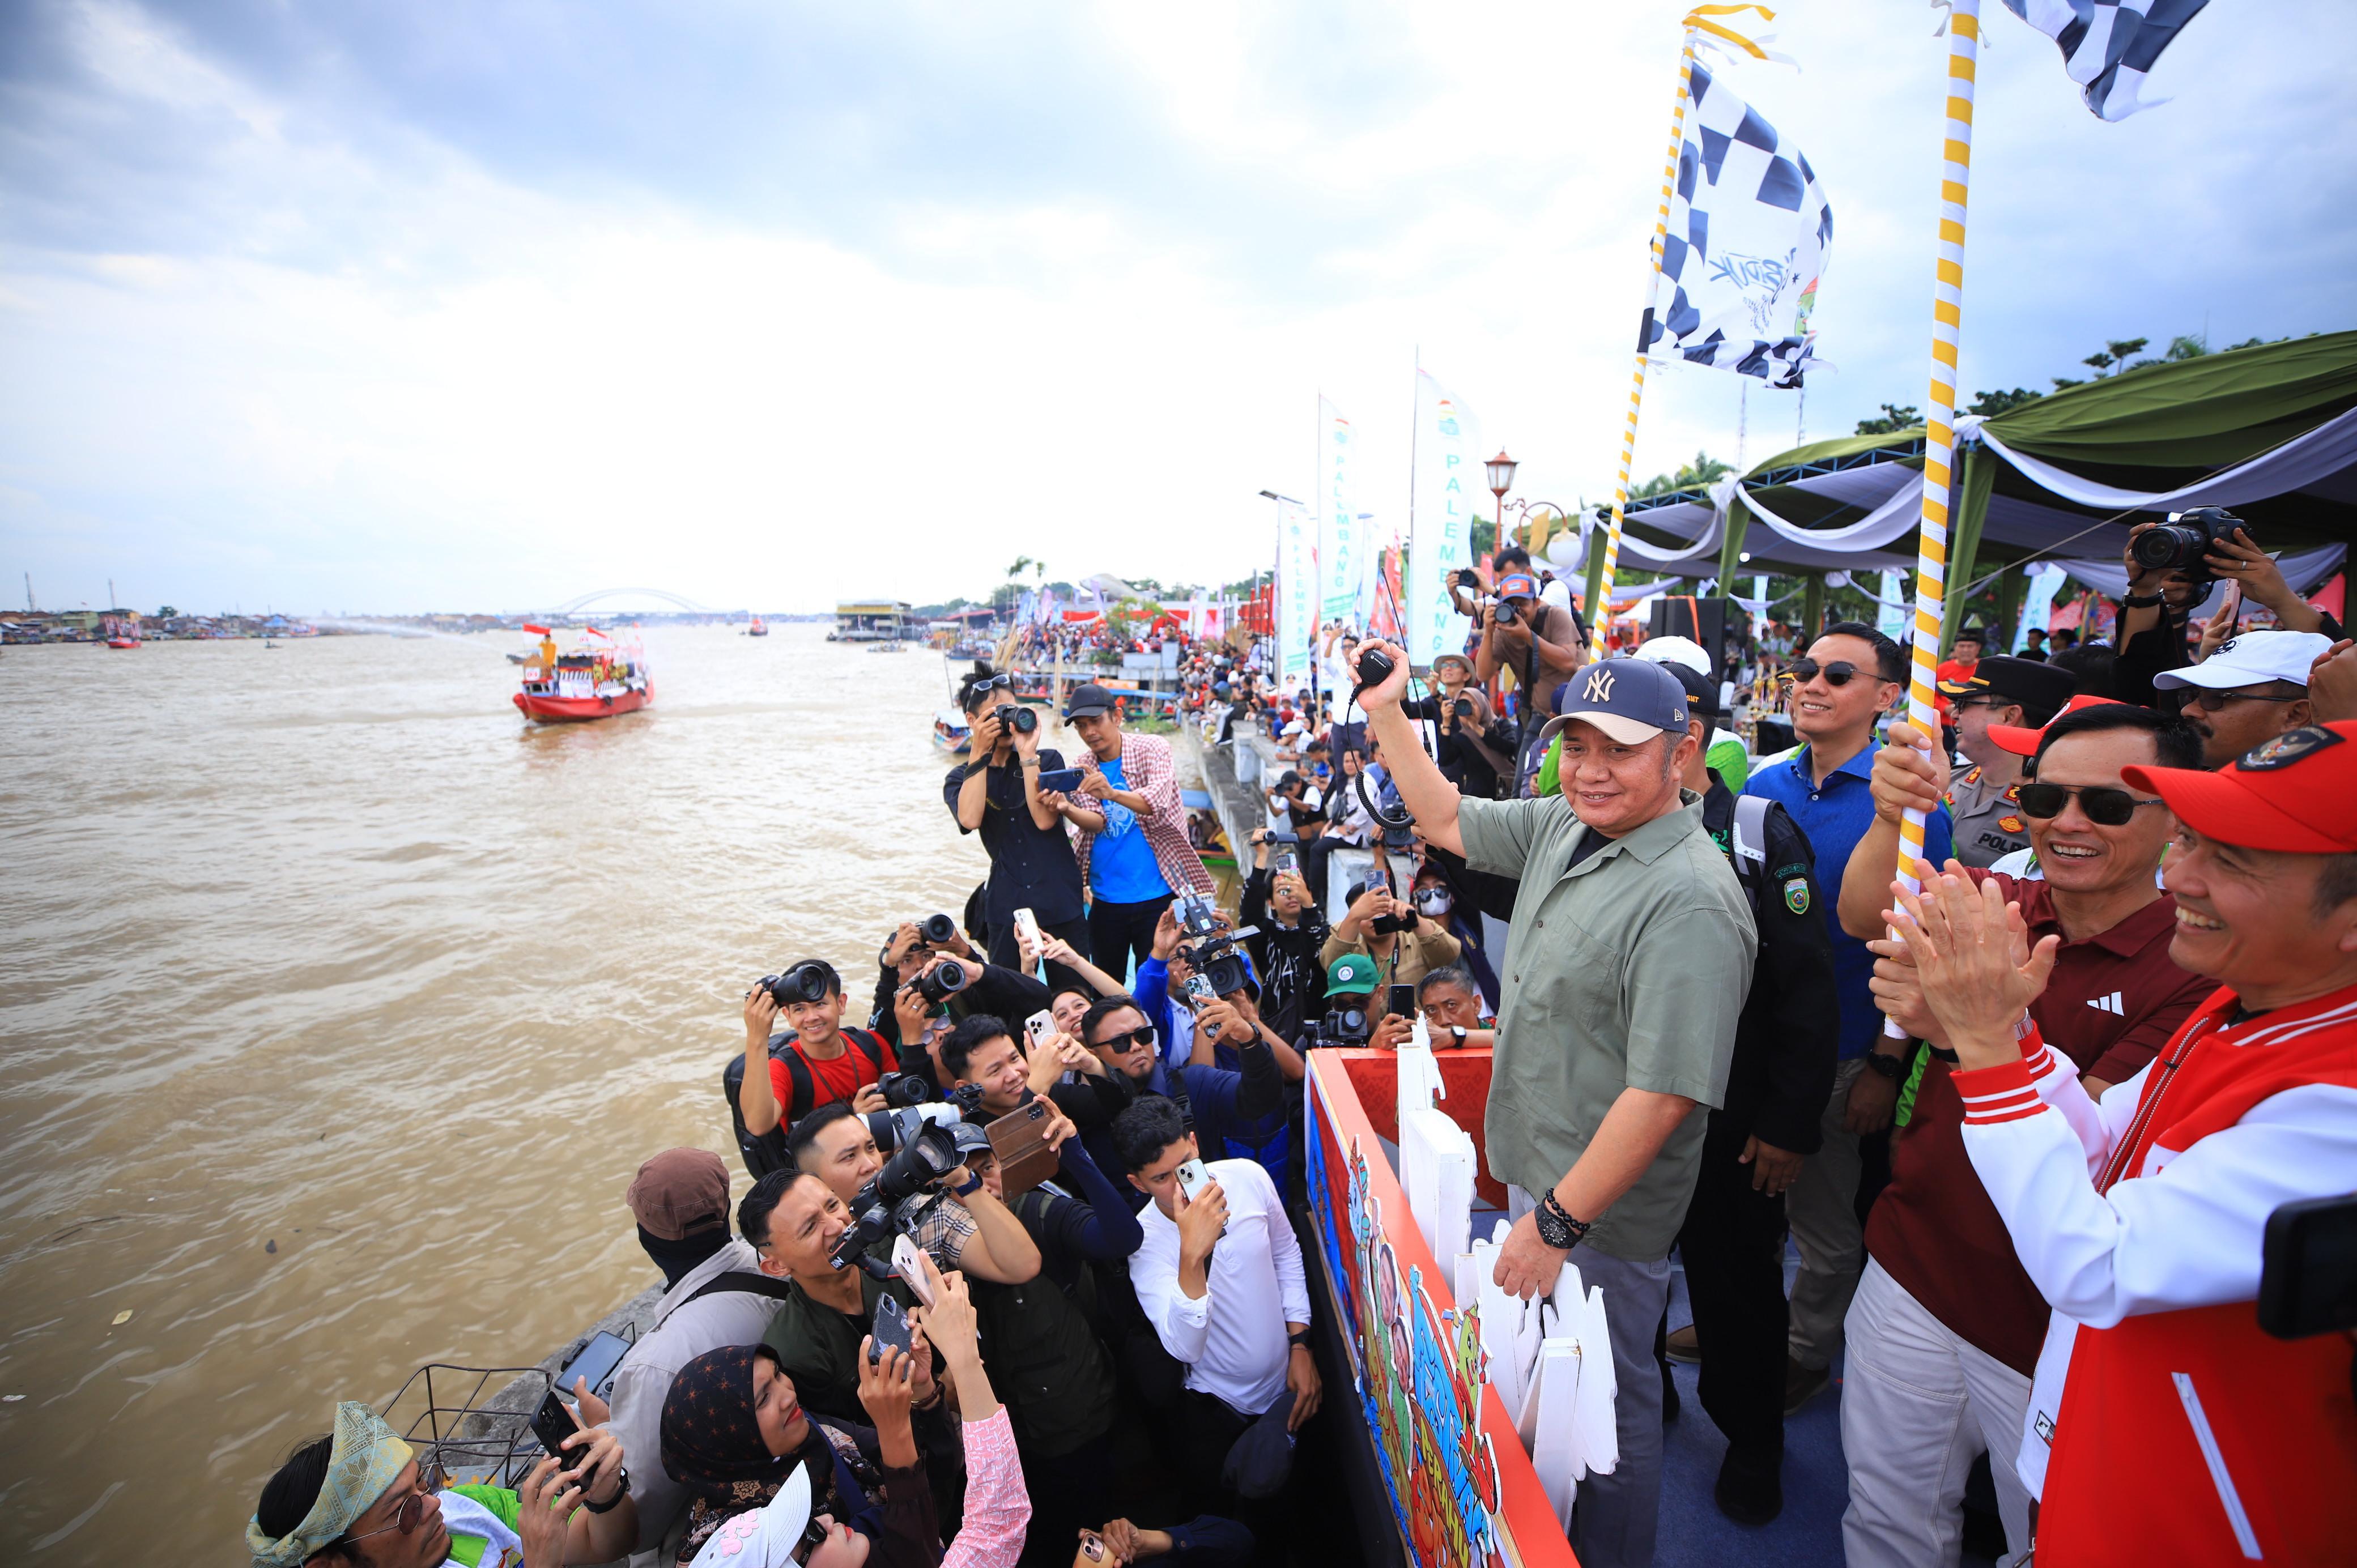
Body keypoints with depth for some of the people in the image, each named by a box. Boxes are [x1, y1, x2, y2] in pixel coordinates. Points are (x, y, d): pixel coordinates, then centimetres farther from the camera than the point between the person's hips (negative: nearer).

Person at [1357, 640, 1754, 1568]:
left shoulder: (1689, 901, -27)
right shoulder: (1564, 826, -2)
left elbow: (1666, 1093, -29)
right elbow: (1446, 819, 13)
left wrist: (1559, 1221, -25)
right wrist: (1386, 713, 9)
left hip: (1600, 1210, -8)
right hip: (1535, 1169, 8)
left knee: (1606, 1400, 15)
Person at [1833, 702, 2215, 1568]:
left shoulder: (2196, 971, -16)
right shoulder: (1993, 902, -2)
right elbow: (1865, 918, -21)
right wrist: (1892, 817, -39)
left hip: (2052, 1333, -3)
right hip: (1909, 1277, 3)